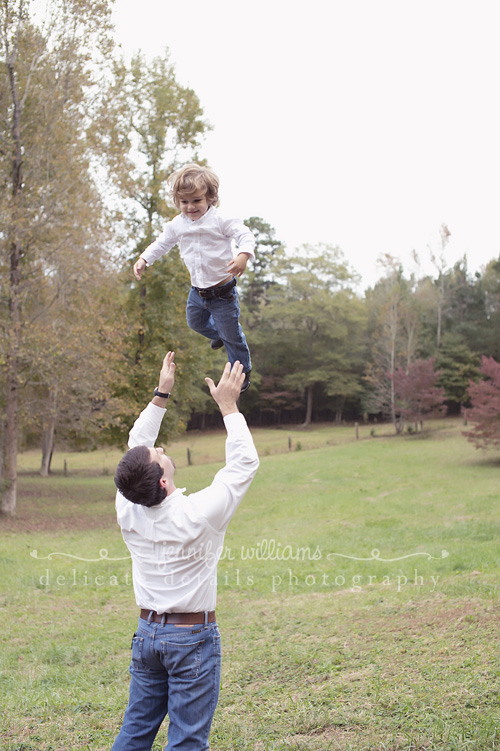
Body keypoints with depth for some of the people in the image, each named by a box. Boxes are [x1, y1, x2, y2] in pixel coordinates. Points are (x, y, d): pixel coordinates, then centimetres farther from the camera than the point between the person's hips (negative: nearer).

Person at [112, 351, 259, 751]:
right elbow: (244, 463, -13)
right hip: (193, 638, -5)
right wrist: (228, 406, -8)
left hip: (147, 632, 6)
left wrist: (160, 396, 8)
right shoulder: (198, 514, -23)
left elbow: (137, 448, 6)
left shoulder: (128, 511, -9)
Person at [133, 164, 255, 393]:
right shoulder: (177, 224, -1)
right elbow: (162, 243, 14)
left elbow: (245, 235, -22)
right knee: (195, 323, 29)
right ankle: (218, 335, 61)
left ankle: (242, 372, 27)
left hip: (222, 291, -6)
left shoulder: (221, 220, -18)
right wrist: (143, 259, 3)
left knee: (231, 335, 4)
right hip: (197, 291, 6)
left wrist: (243, 255, -42)